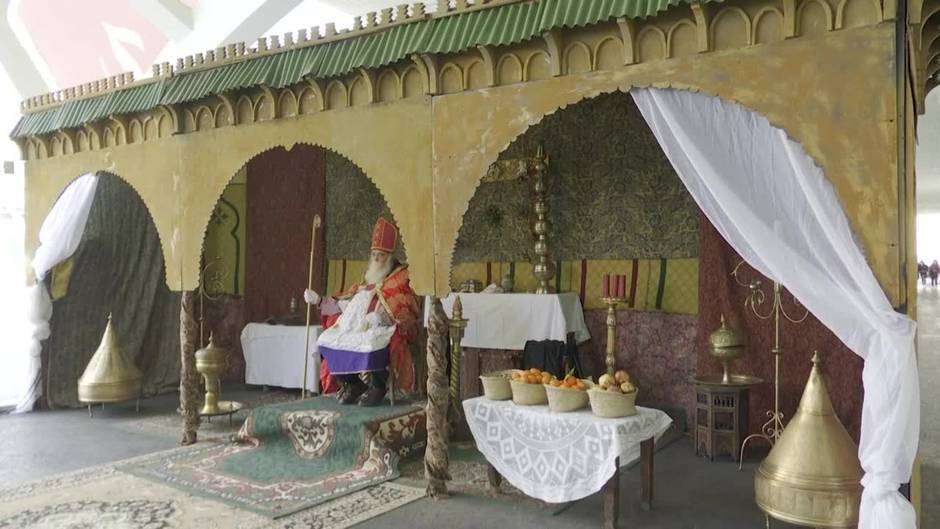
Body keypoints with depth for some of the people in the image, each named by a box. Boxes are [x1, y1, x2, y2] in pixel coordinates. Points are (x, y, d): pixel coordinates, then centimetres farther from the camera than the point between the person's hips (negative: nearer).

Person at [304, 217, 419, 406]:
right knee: (327, 340, -15)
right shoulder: (367, 280, 24)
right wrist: (319, 300, 12)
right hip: (357, 328, 7)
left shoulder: (401, 278, 3)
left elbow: (403, 312, -11)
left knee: (373, 343, -39)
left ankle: (378, 386, -14)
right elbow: (344, 304, 21)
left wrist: (378, 317, -26)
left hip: (388, 329, -7)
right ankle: (352, 383, 0)